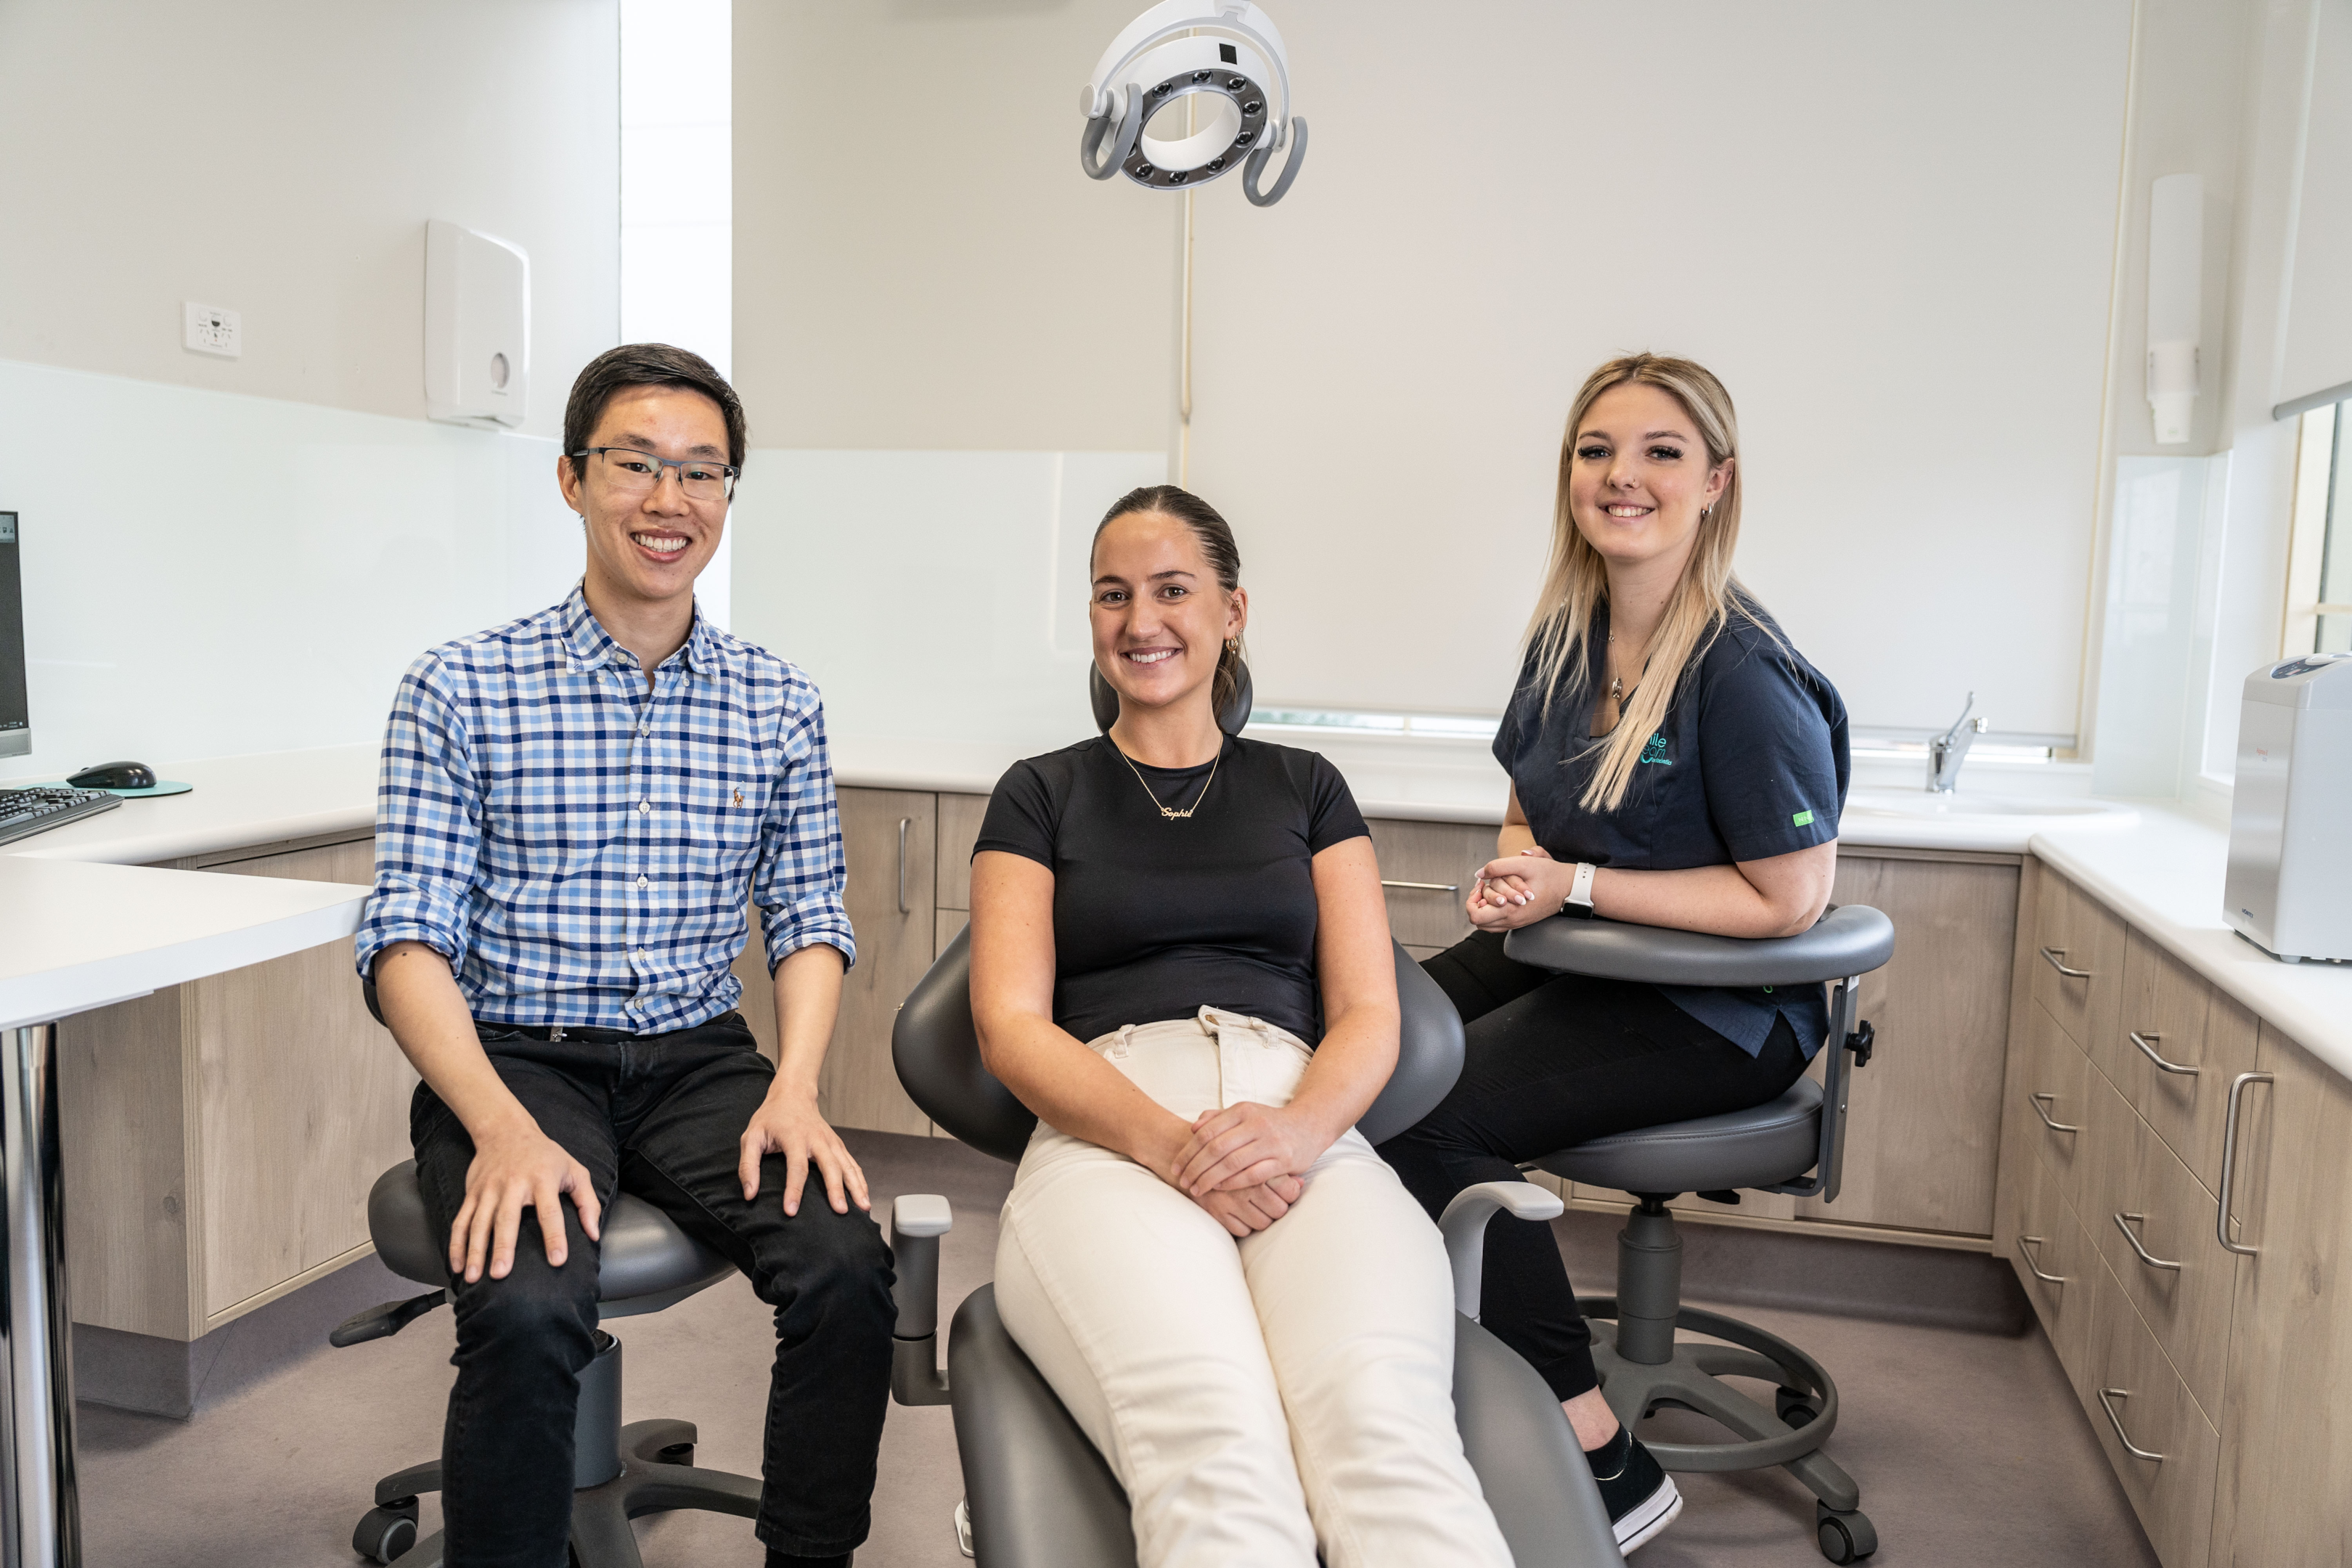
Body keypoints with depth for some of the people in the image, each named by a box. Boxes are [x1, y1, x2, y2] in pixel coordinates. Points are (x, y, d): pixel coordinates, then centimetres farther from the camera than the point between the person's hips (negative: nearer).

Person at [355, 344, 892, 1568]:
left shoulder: (778, 705, 7)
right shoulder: (459, 689, -1)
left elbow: (808, 916, 7)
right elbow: (409, 938, -6)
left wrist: (796, 1083, -12)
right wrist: (501, 1126, -22)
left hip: (699, 1058, 2)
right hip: (513, 1057, -2)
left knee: (846, 1266, -23)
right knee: (531, 1308, -30)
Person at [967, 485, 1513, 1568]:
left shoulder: (1305, 789, 24)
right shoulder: (1042, 796, 20)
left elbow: (1369, 1014, 14)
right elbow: (1010, 1024, 6)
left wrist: (1302, 1124, -11)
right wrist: (1165, 1142, -14)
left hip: (1302, 1128, 1)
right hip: (1106, 1134, -1)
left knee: (1380, 1412, -34)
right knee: (1210, 1438, -37)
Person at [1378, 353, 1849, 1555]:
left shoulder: (1742, 671, -19)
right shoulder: (1567, 636, 5)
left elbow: (1788, 897, -18)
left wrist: (1576, 886, -18)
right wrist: (1512, 871, -6)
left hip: (1713, 1007, -8)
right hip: (1572, 958, 8)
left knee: (1425, 1116, -23)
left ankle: (1603, 1466, -9)